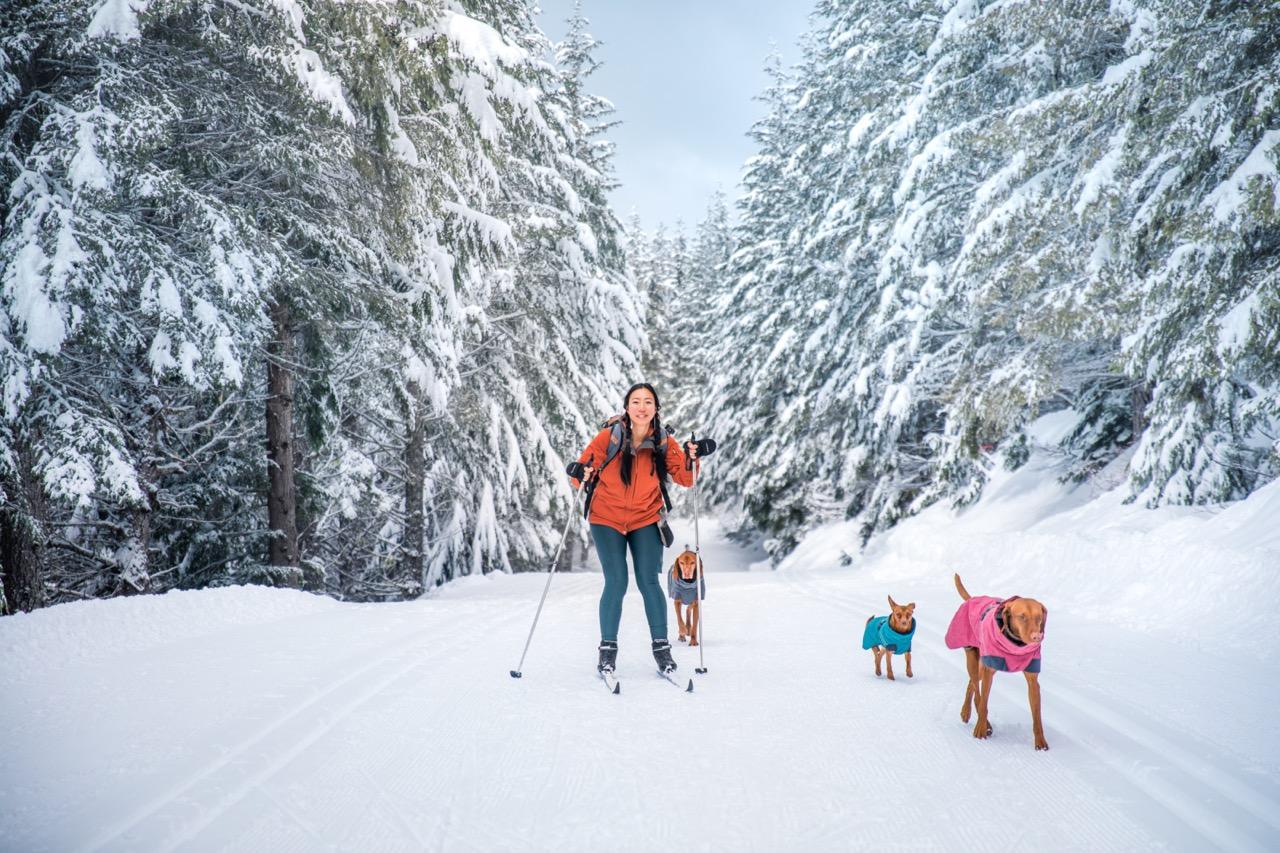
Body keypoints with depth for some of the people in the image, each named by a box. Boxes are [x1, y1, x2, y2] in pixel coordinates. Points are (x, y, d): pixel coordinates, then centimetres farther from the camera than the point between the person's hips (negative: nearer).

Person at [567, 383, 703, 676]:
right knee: (616, 583, -7)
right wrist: (581, 475, -28)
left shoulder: (663, 443, -6)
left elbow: (685, 479, -6)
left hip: (646, 520, 1)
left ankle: (661, 647, 9)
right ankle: (608, 649, 8)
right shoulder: (609, 437, -12)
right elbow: (583, 470, -5)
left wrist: (691, 460, -24)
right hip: (607, 519, -1)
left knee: (649, 582, -5)